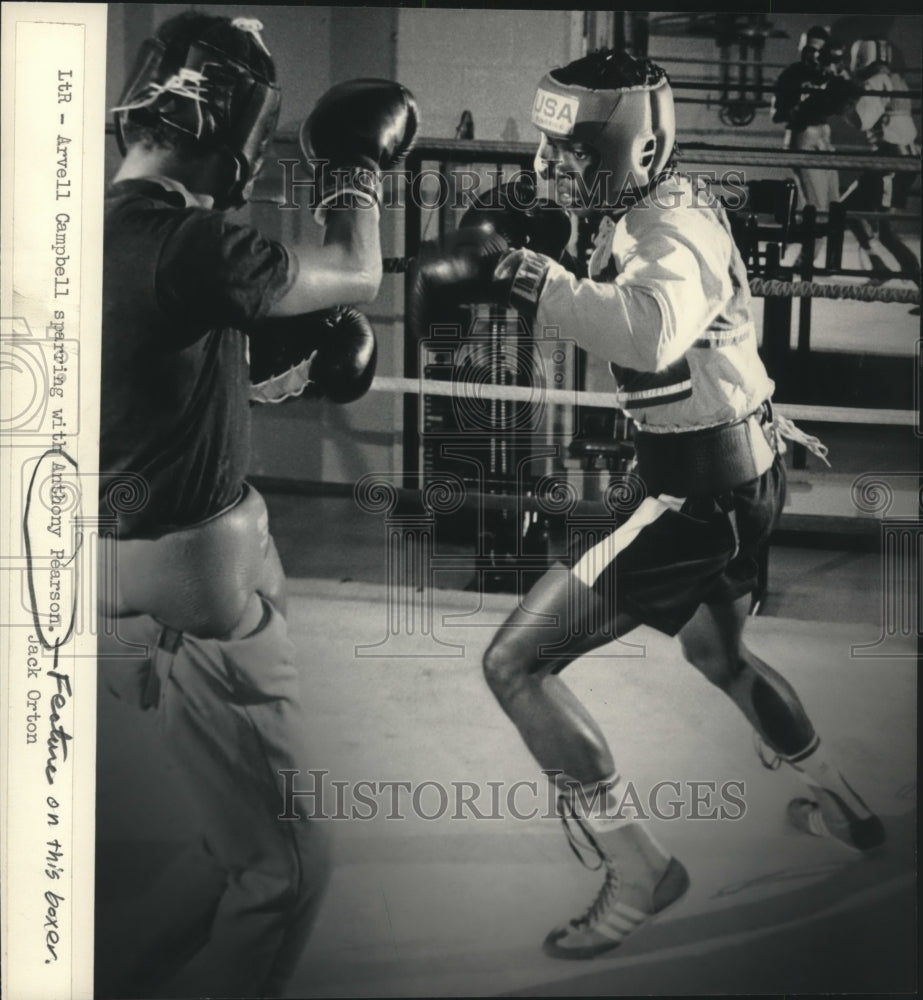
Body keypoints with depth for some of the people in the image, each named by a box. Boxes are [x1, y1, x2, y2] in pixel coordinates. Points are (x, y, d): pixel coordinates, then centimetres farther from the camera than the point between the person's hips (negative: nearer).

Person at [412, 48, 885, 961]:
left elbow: (650, 330, -46)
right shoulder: (635, 213, 5)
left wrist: (513, 273, -48)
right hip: (740, 478, 10)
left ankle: (637, 869, -3)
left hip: (702, 499, -10)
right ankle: (839, 805, 52)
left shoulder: (674, 232, -24)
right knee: (718, 654, 35)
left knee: (514, 663, -9)